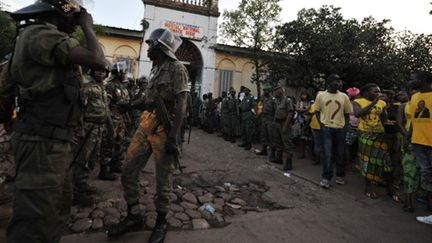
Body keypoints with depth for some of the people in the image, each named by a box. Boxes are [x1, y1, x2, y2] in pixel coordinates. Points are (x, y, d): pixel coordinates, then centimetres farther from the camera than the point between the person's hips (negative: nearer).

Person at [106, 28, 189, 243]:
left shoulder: (177, 69, -8)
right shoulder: (156, 69, 18)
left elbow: (181, 104, -17)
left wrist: (173, 136, -22)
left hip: (163, 129, -8)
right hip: (145, 125, 9)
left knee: (163, 180, 4)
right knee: (128, 173, 11)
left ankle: (161, 223, 25)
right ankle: (133, 216, 29)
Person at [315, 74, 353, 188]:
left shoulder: (344, 96, 4)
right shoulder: (321, 95, 0)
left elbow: (347, 113, 10)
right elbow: (317, 111, 5)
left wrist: (345, 126, -2)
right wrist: (321, 124, -6)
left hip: (340, 129, 2)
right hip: (326, 128, -2)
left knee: (340, 154, 10)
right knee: (327, 154, -5)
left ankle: (340, 176, 26)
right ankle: (326, 178, 4)